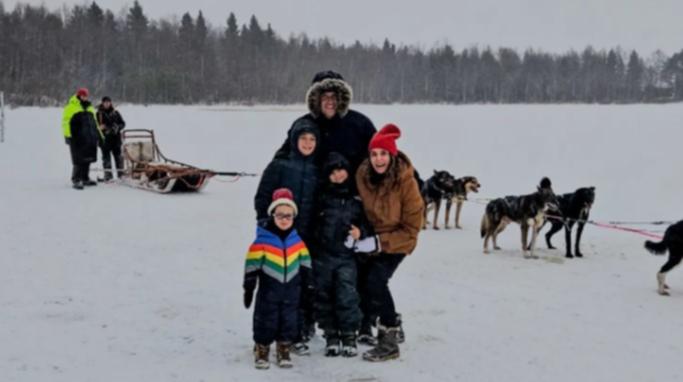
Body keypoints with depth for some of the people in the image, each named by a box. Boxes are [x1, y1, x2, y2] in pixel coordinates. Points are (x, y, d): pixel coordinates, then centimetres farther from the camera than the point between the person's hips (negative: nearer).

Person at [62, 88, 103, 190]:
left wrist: (99, 135, 26)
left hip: (90, 138, 7)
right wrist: (67, 135, -15)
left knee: (87, 159, 9)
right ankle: (76, 180, -5)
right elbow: (66, 122, -7)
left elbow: (94, 122, 28)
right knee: (79, 160, -10)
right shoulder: (71, 107, -1)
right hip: (78, 139, -7)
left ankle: (85, 178, 18)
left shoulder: (89, 108, 21)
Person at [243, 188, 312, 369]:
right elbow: (252, 266, -9)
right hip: (268, 291, -4)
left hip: (291, 291, 4)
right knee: (266, 322, 3)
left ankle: (284, 351, 23)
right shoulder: (262, 241, -12)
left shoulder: (297, 241, 2)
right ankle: (261, 352, 18)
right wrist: (248, 288, -7)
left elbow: (305, 265, 12)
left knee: (289, 321, 9)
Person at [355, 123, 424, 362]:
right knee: (367, 281, 9)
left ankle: (389, 342, -10)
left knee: (375, 281, -20)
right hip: (372, 239, 5)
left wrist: (384, 242, -22)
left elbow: (412, 225, -18)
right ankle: (391, 322, 36)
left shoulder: (406, 181, -25)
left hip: (397, 241, -5)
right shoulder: (362, 175, -14)